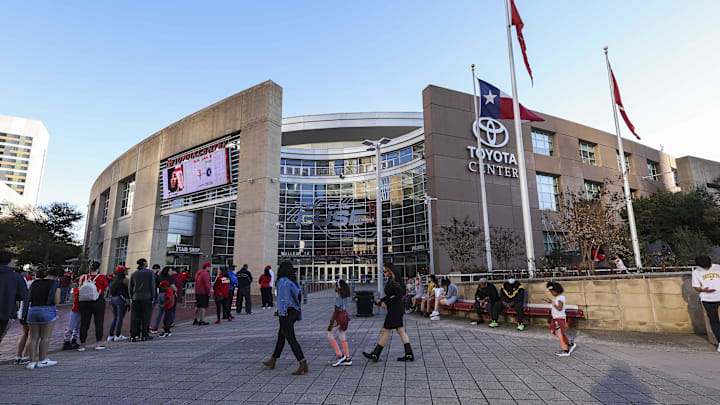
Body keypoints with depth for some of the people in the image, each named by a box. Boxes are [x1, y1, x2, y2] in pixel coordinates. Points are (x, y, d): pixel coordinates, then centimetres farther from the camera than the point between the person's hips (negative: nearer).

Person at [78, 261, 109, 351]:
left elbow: (80, 288, 6)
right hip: (99, 302, -3)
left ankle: (82, 345, 15)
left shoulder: (84, 277, 0)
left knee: (84, 323, 10)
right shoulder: (102, 277, -9)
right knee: (99, 322, 6)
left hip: (85, 302, 3)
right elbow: (106, 288, 1)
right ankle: (98, 344, 9)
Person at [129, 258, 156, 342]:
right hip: (147, 297, -4)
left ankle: (133, 336, 8)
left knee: (135, 317, 7)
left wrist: (131, 297, 15)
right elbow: (152, 286, -5)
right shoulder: (150, 273, -2)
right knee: (146, 317, 2)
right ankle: (144, 335, 3)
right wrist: (153, 297, 0)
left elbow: (130, 287, 10)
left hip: (136, 297, 4)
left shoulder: (134, 274, 9)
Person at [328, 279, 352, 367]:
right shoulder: (344, 296, 8)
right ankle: (348, 359, 14)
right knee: (342, 337, 13)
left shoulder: (338, 297, -18)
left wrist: (331, 324, -16)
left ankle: (340, 355, 1)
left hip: (339, 317, -8)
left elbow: (336, 311, -20)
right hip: (345, 316, 8)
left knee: (330, 336, 5)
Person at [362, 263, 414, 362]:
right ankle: (409, 354, 13)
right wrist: (381, 300, 6)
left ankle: (375, 355, 8)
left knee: (385, 331, -1)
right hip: (396, 309, 10)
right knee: (401, 331, 11)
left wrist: (386, 302, -18)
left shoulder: (393, 281, -18)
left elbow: (399, 295, -22)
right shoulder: (390, 280, 12)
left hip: (394, 310, -10)